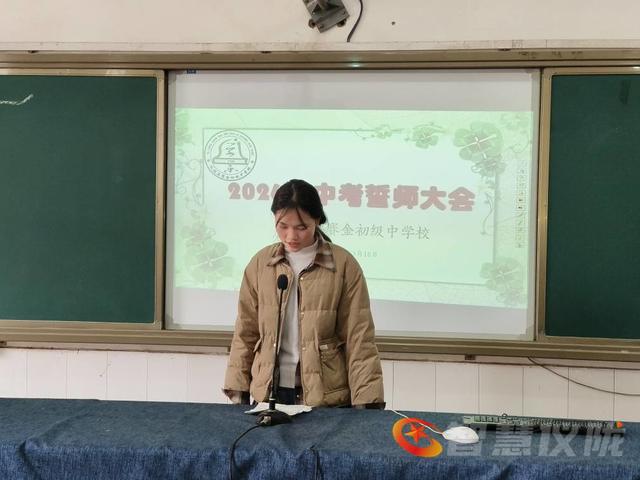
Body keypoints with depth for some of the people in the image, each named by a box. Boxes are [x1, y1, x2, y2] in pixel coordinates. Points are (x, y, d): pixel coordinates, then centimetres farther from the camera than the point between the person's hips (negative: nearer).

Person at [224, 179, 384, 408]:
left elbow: (359, 339, -6)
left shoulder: (343, 266, -6)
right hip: (269, 392, 2)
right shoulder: (260, 264, 2)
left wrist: (365, 403, -11)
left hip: (326, 397, -2)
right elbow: (245, 333, 8)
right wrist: (238, 391, 3)